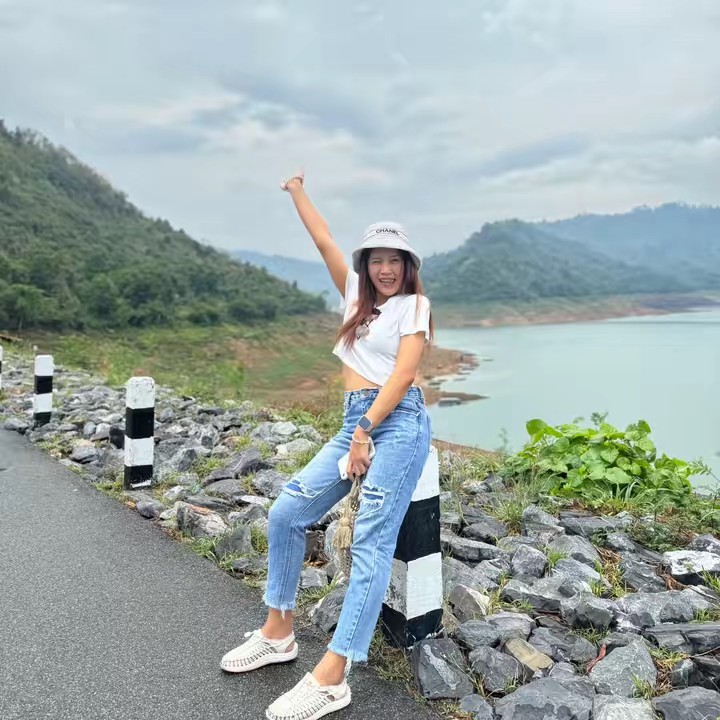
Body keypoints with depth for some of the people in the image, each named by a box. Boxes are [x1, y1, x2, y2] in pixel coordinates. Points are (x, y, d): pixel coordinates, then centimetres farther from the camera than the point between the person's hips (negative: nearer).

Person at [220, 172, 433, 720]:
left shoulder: (413, 303, 1)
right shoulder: (357, 293, 18)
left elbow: (403, 373, -10)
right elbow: (324, 240, 23)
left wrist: (366, 430, -16)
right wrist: (298, 191, 28)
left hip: (400, 421, -7)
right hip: (356, 422, 7)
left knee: (371, 543, -12)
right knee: (287, 513, 3)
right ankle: (279, 633, 17)